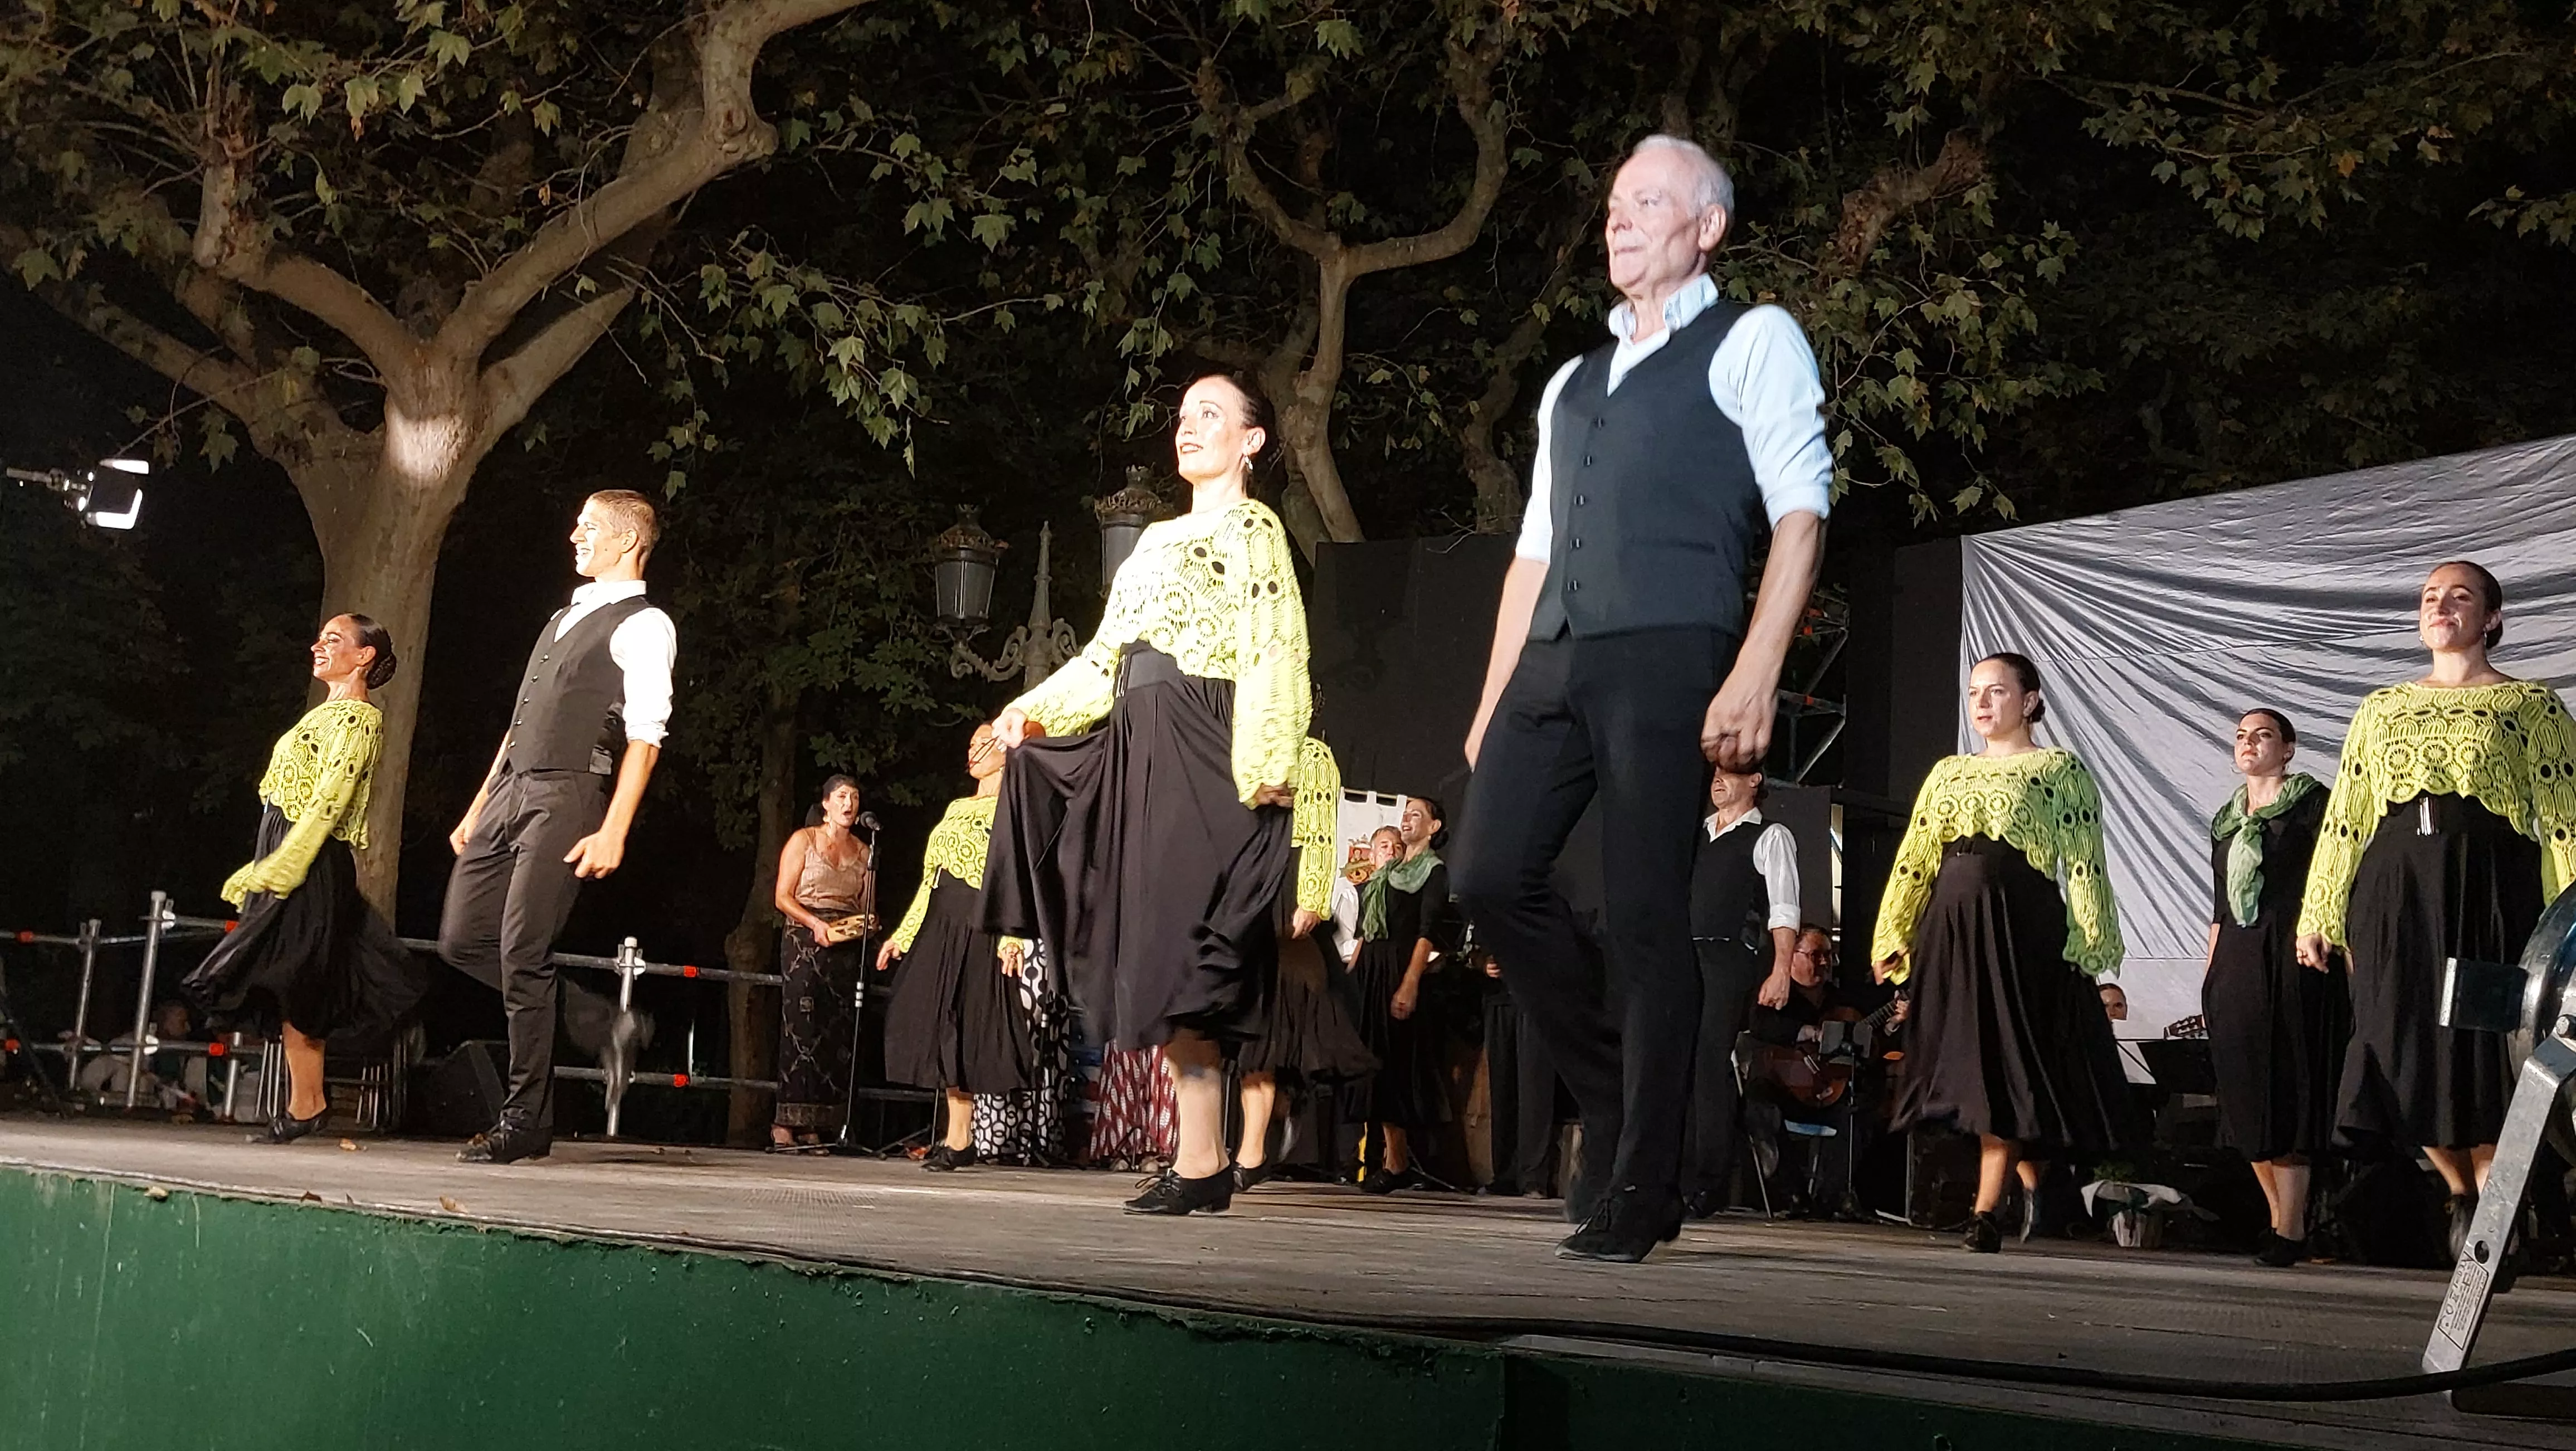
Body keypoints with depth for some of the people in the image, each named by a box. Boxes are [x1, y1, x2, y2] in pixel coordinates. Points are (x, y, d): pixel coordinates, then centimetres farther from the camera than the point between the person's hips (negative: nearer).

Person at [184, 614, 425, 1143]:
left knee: (291, 982, -11)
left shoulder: (355, 717, -8)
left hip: (312, 865, -9)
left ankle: (303, 1106, -9)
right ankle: (308, 1102, 8)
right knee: (295, 988, 7)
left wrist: (281, 866, -24)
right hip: (288, 864, 9)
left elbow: (328, 801, -18)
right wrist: (261, 871, 21)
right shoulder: (327, 714, 21)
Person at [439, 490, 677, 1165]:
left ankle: (526, 1120, 1)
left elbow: (644, 738, -13)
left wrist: (613, 832, -21)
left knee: (523, 954, -11)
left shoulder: (643, 627, -4)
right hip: (510, 790, 9)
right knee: (463, 939, 5)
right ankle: (602, 1025, 16)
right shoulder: (566, 617, 23)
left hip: (566, 800, -9)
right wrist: (479, 806, 20)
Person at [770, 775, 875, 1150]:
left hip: (847, 946, 4)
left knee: (837, 1032, -3)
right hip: (805, 939, -4)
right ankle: (785, 1125, -11)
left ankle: (816, 1127, -3)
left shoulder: (863, 851, 16)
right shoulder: (803, 840, 4)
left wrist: (867, 923, -5)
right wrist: (815, 923, -16)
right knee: (801, 1028, -11)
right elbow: (783, 897, -2)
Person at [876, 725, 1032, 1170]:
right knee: (943, 1027, 3)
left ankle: (960, 1139, -7)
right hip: (940, 925, 7)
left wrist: (1013, 937, -24)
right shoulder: (956, 808, 22)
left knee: (964, 1025, -9)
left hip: (978, 930, -7)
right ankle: (956, 1137, 5)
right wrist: (902, 934, 20)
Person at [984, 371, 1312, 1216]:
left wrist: (1266, 767, -23)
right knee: (1153, 952, 3)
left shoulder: (1253, 530, 0)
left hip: (1200, 755, -8)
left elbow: (1273, 657, -12)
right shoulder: (1159, 540, 24)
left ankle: (1200, 1163, -11)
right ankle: (1200, 1158, 5)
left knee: (1176, 950, -13)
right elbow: (1109, 655, 23)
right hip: (1139, 750, 8)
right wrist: (1034, 706, 9)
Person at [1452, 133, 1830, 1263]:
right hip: (1554, 662, 7)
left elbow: (1800, 513, -3)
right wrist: (1494, 702, 14)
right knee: (1491, 876, -4)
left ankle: (1638, 1192, 1)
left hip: (1667, 659, -6)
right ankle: (1613, 1098, 16)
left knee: (1645, 917, -8)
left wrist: (1754, 677, -15)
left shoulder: (1751, 341, 8)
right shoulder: (1572, 383, 27)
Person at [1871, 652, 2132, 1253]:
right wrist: (1892, 937, 12)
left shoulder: (2060, 770, 3)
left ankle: (1987, 1212, -6)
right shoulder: (1948, 773, 18)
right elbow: (1914, 860, 17)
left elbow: (2084, 863, -3)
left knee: (2003, 1061, -7)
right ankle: (2034, 1186, 22)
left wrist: (2089, 944, -11)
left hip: (2022, 927, -5)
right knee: (1969, 1062, 5)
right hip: (1951, 927, 5)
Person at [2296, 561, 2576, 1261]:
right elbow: (2345, 818, 15)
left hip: (2491, 890, -3)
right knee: (2406, 1051, 0)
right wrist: (2318, 916, 10)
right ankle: (2461, 1192, 23)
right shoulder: (2381, 708, 17)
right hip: (2395, 894, 3)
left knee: (2484, 1049, -6)